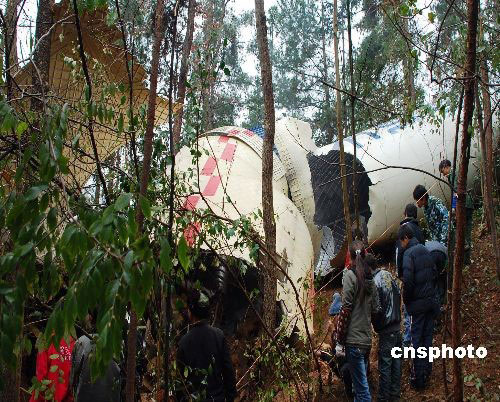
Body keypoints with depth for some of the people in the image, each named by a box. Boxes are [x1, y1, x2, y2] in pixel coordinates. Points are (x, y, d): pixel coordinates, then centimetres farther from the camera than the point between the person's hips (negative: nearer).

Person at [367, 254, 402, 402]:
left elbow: (377, 310, -18)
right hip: (397, 326, 8)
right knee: (396, 361, 15)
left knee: (385, 365, 0)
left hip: (386, 330, -8)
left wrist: (376, 326, -2)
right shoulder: (388, 274, 4)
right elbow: (399, 296, 13)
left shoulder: (374, 283, -20)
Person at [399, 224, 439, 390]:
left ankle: (418, 378, 6)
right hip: (432, 301, 6)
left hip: (418, 303, -6)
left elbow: (408, 281, -20)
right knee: (428, 337, 13)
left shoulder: (409, 253, -14)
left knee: (417, 339, 1)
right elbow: (435, 274, 13)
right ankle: (426, 373, 20)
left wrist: (406, 300, -7)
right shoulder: (425, 250, 8)